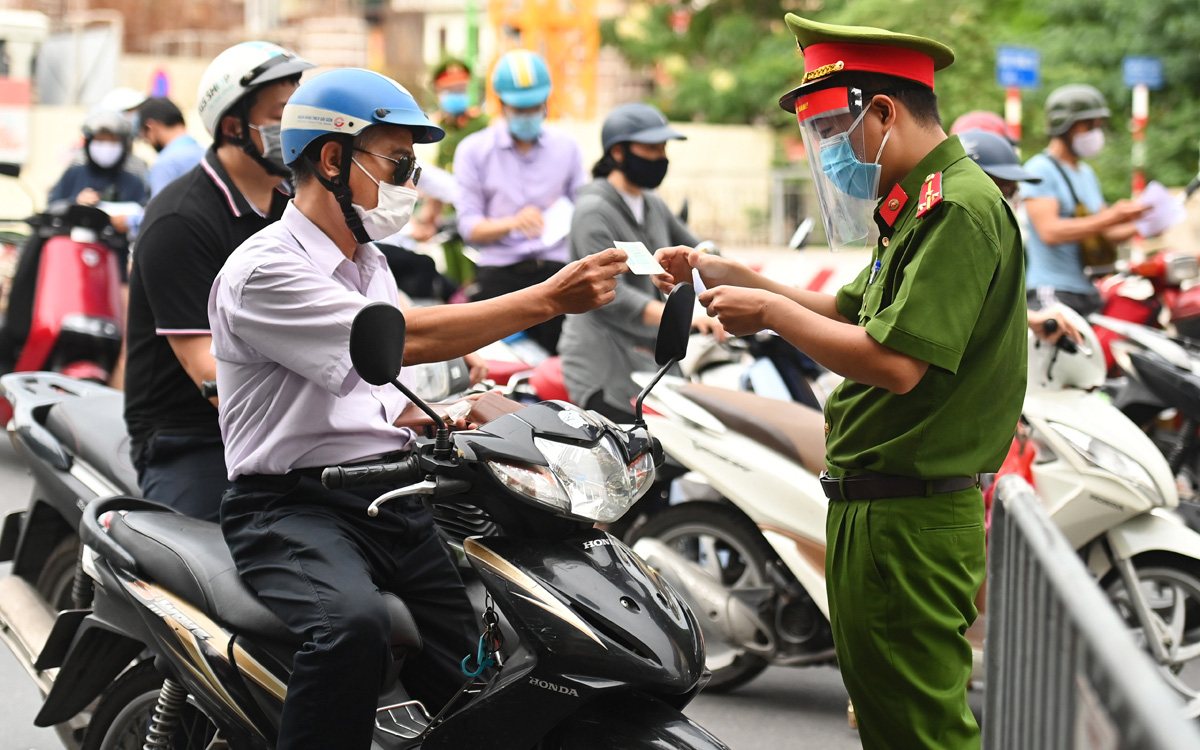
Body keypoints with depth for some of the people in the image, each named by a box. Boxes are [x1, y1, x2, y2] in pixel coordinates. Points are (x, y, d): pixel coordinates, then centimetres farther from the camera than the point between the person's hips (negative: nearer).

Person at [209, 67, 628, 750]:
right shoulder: (263, 271, -10)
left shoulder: (369, 264, 22)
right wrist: (550, 299, -22)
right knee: (354, 625, -37)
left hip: (391, 495, 8)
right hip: (293, 506, -8)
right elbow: (405, 339, -21)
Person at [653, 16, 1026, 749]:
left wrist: (772, 312, -13)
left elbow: (894, 363, -24)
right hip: (878, 506, 11)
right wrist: (729, 276, 13)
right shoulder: (919, 207, 16)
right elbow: (847, 312, 22)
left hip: (912, 516, -11)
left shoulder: (958, 208, -18)